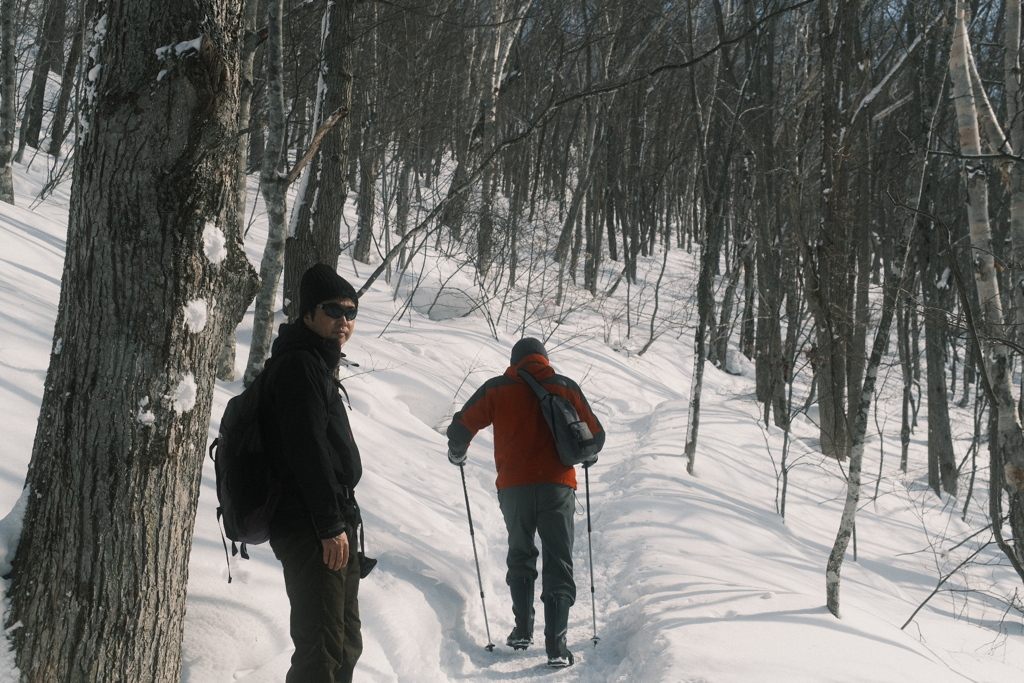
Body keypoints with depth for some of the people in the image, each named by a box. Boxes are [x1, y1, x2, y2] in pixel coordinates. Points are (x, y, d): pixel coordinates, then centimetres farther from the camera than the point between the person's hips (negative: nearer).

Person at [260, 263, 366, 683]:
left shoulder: (318, 365, 21)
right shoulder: (299, 365, -12)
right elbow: (307, 450, -20)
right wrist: (331, 525, -21)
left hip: (333, 527, 11)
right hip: (312, 531, -11)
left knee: (345, 643, 17)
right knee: (321, 649, -13)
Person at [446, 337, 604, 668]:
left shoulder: (497, 389, 5)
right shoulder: (565, 387, 8)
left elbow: (461, 427, 2)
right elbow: (595, 434, 12)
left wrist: (457, 454, 23)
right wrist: (588, 456, 33)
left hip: (514, 488, 0)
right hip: (557, 486, 0)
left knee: (520, 557, 22)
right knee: (558, 565, 3)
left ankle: (523, 630, 19)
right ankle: (556, 645, -6)